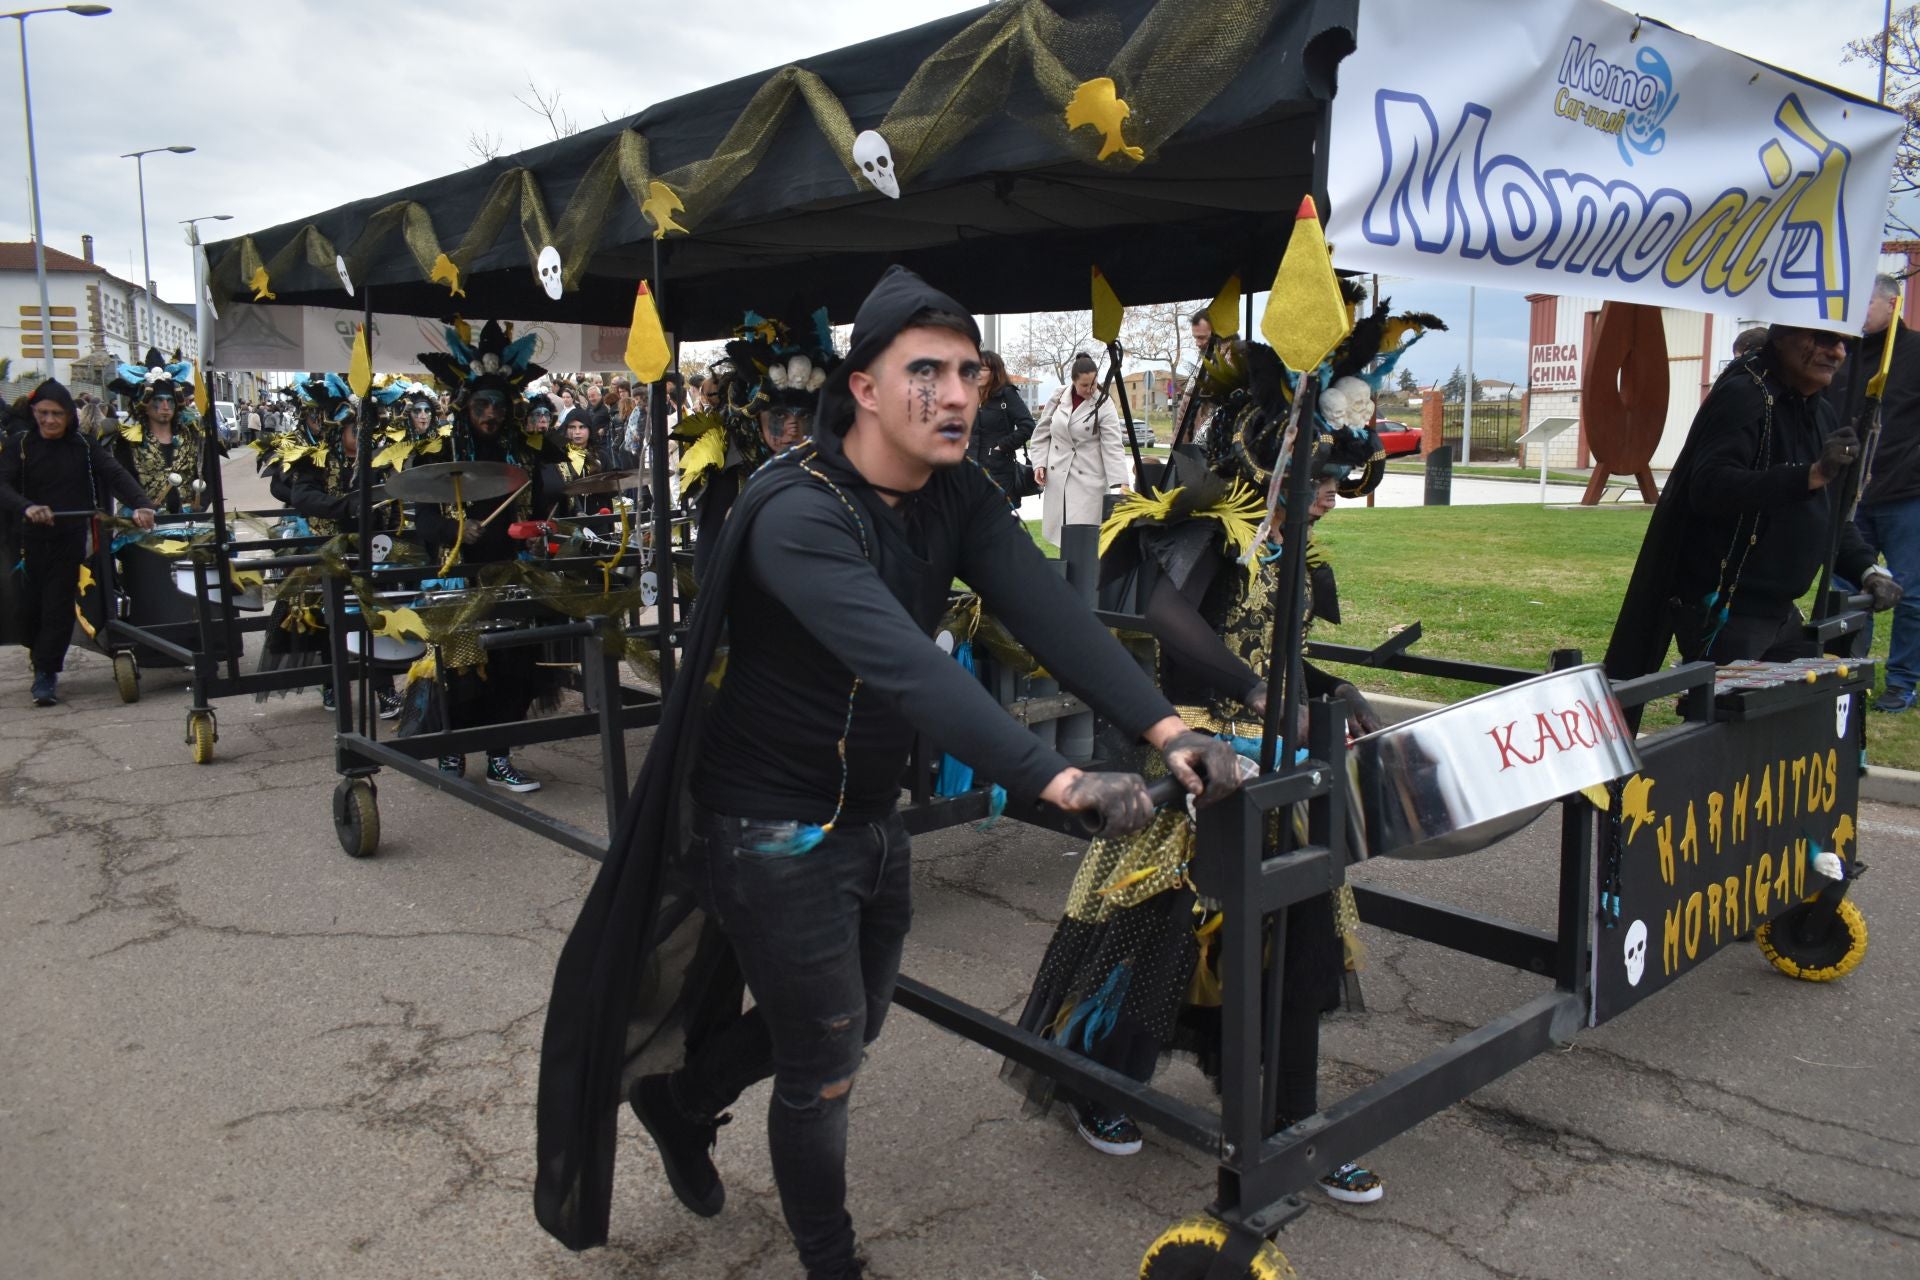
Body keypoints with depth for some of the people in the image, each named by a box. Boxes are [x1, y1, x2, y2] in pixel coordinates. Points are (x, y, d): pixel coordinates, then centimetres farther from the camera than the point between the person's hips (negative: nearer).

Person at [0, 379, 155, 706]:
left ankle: (46, 673, 11)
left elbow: (116, 474, -9)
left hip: (68, 542, 0)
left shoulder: (84, 447, 2)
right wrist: (27, 507, -32)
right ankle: (42, 652, 34)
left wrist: (140, 505, -28)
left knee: (58, 609, 0)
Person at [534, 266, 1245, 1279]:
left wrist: (1167, 730, -31)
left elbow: (1051, 615, -18)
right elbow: (909, 668, -42)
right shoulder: (799, 516, -28)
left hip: (872, 815, 8)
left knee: (853, 1025, 24)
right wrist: (1062, 783, -50)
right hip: (776, 831, -8)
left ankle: (680, 1100, 49)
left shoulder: (959, 497, -4)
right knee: (824, 1068, 5)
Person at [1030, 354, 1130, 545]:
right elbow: (1042, 433, 12)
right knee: (1058, 530, 6)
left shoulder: (1104, 406, -8)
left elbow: (1114, 447, -14)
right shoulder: (1058, 398, 2)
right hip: (1057, 477, 4)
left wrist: (1123, 483, -23)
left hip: (1088, 479, -4)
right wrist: (1039, 463, 1)